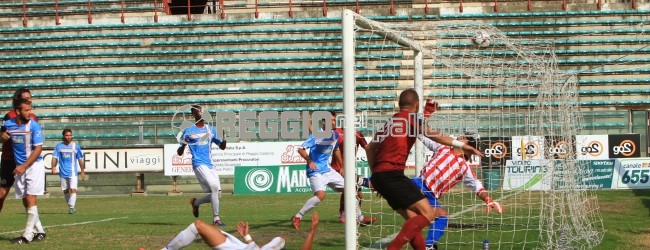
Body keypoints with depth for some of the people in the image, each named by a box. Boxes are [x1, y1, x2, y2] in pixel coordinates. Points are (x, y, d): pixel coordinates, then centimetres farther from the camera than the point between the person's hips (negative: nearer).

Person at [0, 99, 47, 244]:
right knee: (25, 201, 7)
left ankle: (27, 235, -7)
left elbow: (38, 149, -14)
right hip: (20, 167, 5)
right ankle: (40, 231, 19)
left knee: (30, 199, -9)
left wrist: (24, 166, -18)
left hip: (34, 165, -5)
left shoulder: (34, 126, -13)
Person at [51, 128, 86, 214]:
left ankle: (71, 207, -16)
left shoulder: (76, 146, 3)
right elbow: (55, 157, 1)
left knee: (73, 189, -16)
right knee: (65, 190, 10)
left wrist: (83, 171, 7)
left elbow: (80, 159, 8)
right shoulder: (59, 146, 4)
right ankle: (70, 206, 24)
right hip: (63, 172, 2)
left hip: (73, 172, -2)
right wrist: (53, 167, -16)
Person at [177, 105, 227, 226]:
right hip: (199, 164, -6)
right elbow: (180, 153, 0)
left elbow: (222, 147, 15)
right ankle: (216, 219, -18)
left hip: (210, 165, 6)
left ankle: (195, 202, 30)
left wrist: (224, 136, -5)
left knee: (216, 194, 3)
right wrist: (184, 144, -21)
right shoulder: (189, 131, 0)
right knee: (214, 187, -23)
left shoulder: (211, 129, 13)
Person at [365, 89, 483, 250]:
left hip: (378, 176, 9)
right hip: (392, 174, -9)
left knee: (413, 218, 13)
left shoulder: (389, 122, 24)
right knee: (427, 214, -13)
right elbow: (430, 134, -18)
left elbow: (370, 148, 29)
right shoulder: (411, 117, 1)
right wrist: (462, 145, -23)